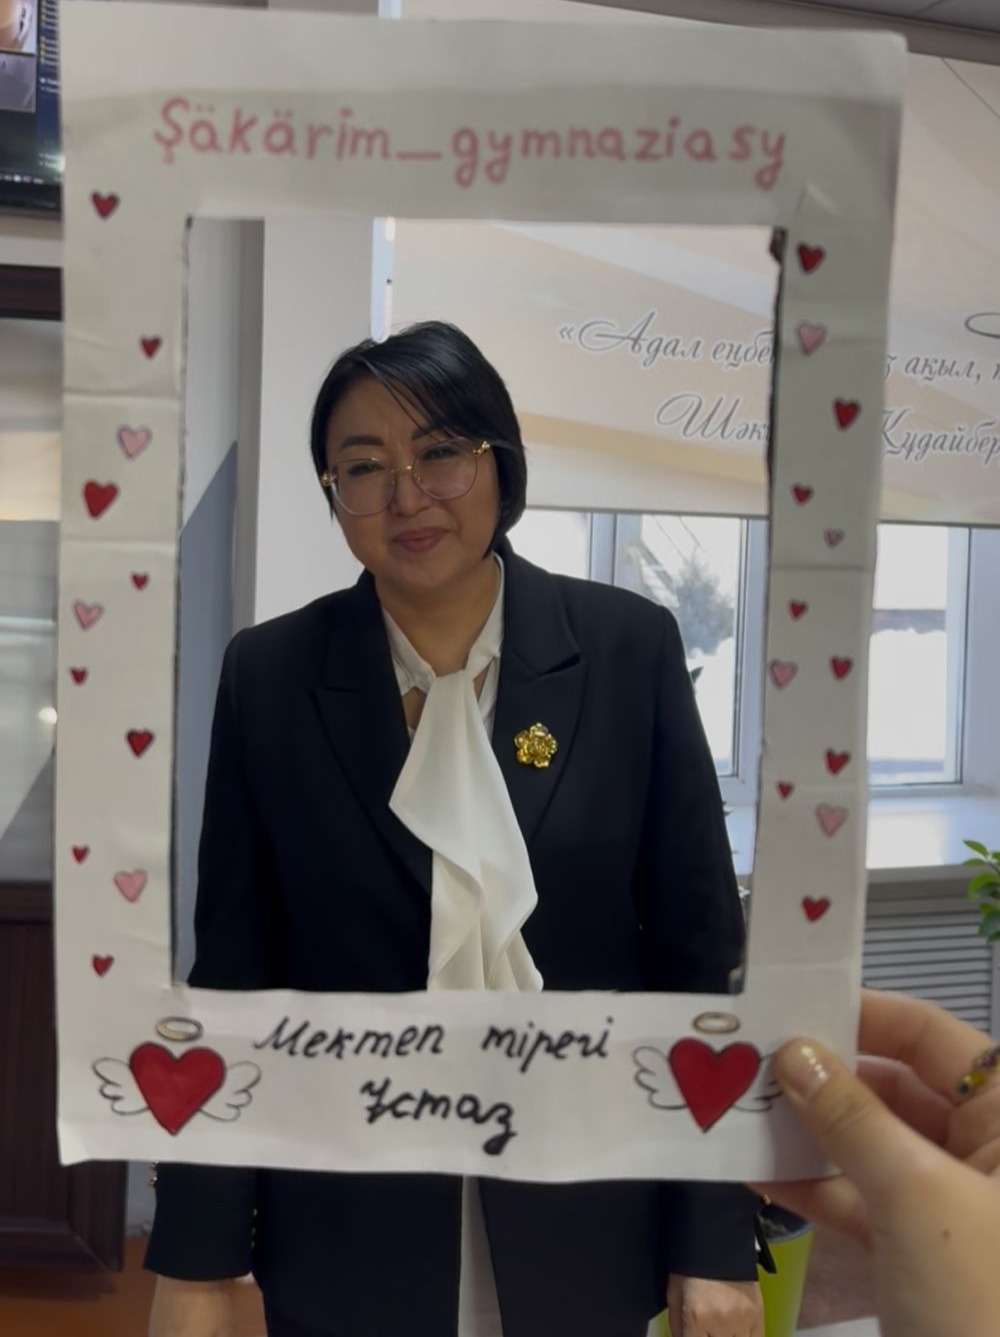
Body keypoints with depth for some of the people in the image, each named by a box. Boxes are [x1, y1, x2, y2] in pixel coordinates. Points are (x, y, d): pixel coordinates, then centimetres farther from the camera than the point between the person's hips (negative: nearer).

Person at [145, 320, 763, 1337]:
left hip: (584, 1219, 1)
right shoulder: (269, 675, -7)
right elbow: (234, 974, -3)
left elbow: (698, 948, -5)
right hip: (343, 1234, 0)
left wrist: (716, 1239, -5)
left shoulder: (630, 648, -8)